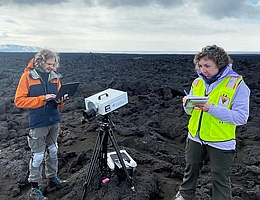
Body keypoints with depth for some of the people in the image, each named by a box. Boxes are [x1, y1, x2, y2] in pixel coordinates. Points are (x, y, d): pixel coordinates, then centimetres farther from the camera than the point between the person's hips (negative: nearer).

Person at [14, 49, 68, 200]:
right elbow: (19, 100, -12)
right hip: (38, 123, -5)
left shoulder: (55, 76, 5)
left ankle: (53, 178, 34)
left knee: (53, 151, 17)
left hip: (54, 121, 5)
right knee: (38, 156, 2)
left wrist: (60, 101, -11)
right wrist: (42, 99, -20)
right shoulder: (28, 76, -9)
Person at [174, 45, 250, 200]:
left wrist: (211, 108, -28)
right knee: (191, 168, 23)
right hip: (195, 137, 6)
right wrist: (188, 104, -14)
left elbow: (241, 117, -20)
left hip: (221, 142, -5)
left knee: (220, 177, 12)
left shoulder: (237, 84, -15)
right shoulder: (198, 82, 2)